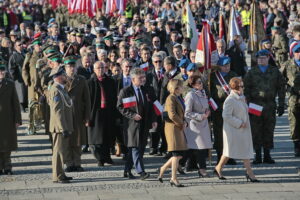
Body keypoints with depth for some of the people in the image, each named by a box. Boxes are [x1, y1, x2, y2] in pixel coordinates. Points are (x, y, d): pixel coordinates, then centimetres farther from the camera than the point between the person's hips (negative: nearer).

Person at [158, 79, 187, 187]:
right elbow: (172, 115, -22)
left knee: (180, 154, 9)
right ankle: (174, 179, 1)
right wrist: (181, 124, -12)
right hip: (173, 128, -9)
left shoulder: (180, 98, 17)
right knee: (177, 154, -6)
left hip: (179, 129, 9)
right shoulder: (171, 98, -12)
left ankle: (162, 169, 23)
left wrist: (185, 122, 5)